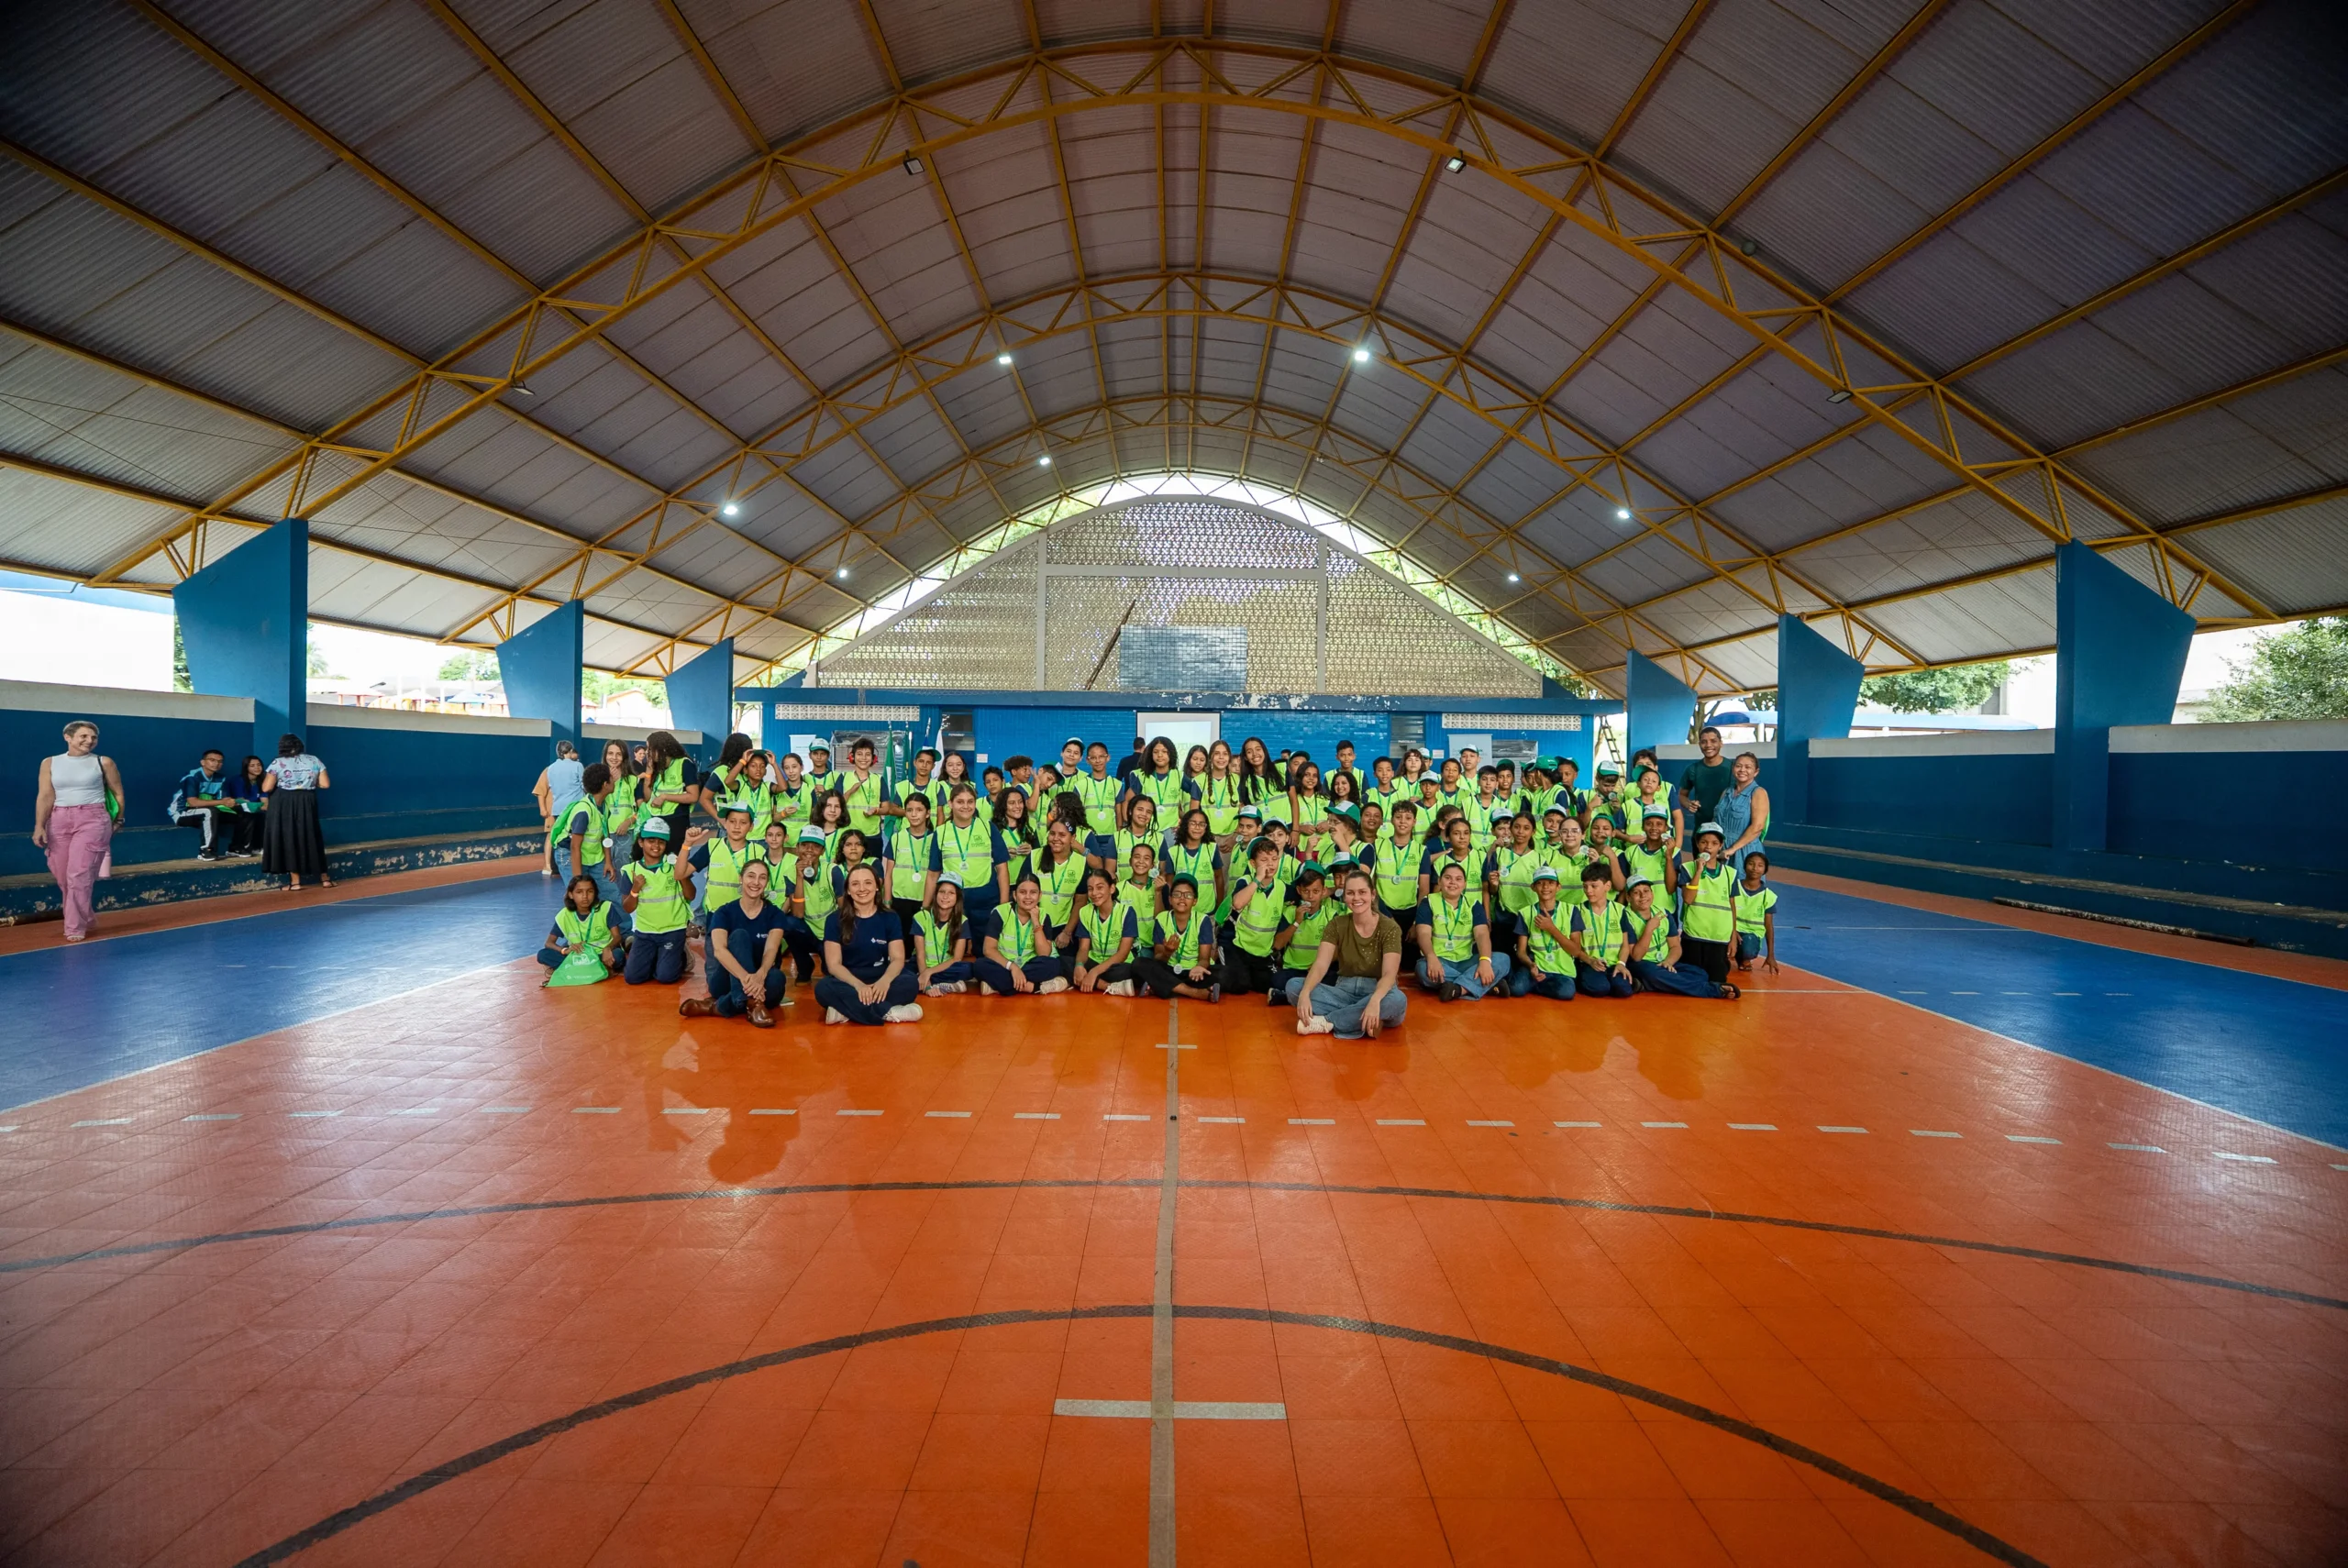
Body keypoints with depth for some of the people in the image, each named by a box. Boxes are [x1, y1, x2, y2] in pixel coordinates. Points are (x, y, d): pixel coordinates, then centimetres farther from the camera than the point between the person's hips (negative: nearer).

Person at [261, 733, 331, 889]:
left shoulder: (278, 763, -8)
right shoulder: (314, 761, 2)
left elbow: (266, 788, -10)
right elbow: (325, 784, 0)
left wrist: (280, 783, 9)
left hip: (284, 804, -3)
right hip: (307, 804, 3)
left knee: (288, 838, 2)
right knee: (311, 837, 12)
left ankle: (295, 882, 0)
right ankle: (324, 878, 15)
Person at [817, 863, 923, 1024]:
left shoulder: (889, 917, 4)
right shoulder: (834, 920, -1)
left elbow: (897, 958, -4)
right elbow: (833, 964, -8)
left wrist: (885, 981, -28)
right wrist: (858, 985, -28)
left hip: (880, 980, 1)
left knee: (911, 984, -29)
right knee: (823, 988, -35)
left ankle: (845, 1011, -29)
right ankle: (889, 1013, -34)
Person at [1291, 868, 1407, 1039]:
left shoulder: (1389, 928, -9)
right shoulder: (1336, 926, 0)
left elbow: (1389, 973, -21)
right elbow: (1320, 964, -13)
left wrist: (1374, 1000, -43)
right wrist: (1305, 993, -34)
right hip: (1345, 991, 2)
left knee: (1397, 1000, -39)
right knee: (1294, 986, -23)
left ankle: (1325, 1022, -26)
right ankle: (1360, 1021, -31)